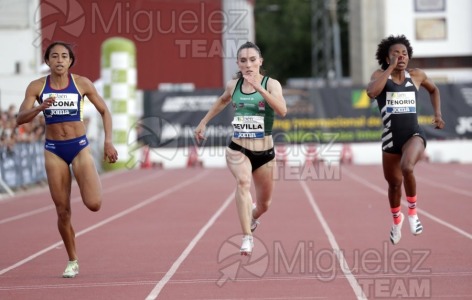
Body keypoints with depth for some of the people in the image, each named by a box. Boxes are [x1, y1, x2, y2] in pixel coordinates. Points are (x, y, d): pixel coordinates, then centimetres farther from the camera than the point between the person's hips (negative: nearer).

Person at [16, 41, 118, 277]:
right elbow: (20, 119, -9)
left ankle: (92, 180, 22)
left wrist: (108, 142, -4)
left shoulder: (82, 83, -4)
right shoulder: (37, 87, -3)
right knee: (63, 212, 2)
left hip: (79, 146, -1)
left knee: (93, 204, -16)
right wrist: (40, 107, -28)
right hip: (54, 150, 1)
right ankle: (72, 262, 20)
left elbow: (104, 111, 5)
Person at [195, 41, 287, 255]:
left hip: (264, 152, 0)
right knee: (243, 182, -33)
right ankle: (247, 238, -35)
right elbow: (222, 101, 25)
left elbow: (282, 111, -27)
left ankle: (252, 217, 53)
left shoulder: (271, 84, -9)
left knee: (263, 205, 15)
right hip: (237, 150, 0)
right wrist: (203, 122, 25)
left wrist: (259, 87, -32)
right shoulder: (233, 85, 1)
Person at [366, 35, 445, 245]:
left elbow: (433, 90, 26)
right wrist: (391, 68, -19)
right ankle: (396, 219, 47)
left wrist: (437, 113, 13)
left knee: (407, 168, -32)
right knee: (394, 182, 16)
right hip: (391, 138, 1)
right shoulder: (380, 75, -1)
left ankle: (412, 212, -9)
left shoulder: (417, 76, 4)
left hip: (414, 134, -1)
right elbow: (371, 92, -25)